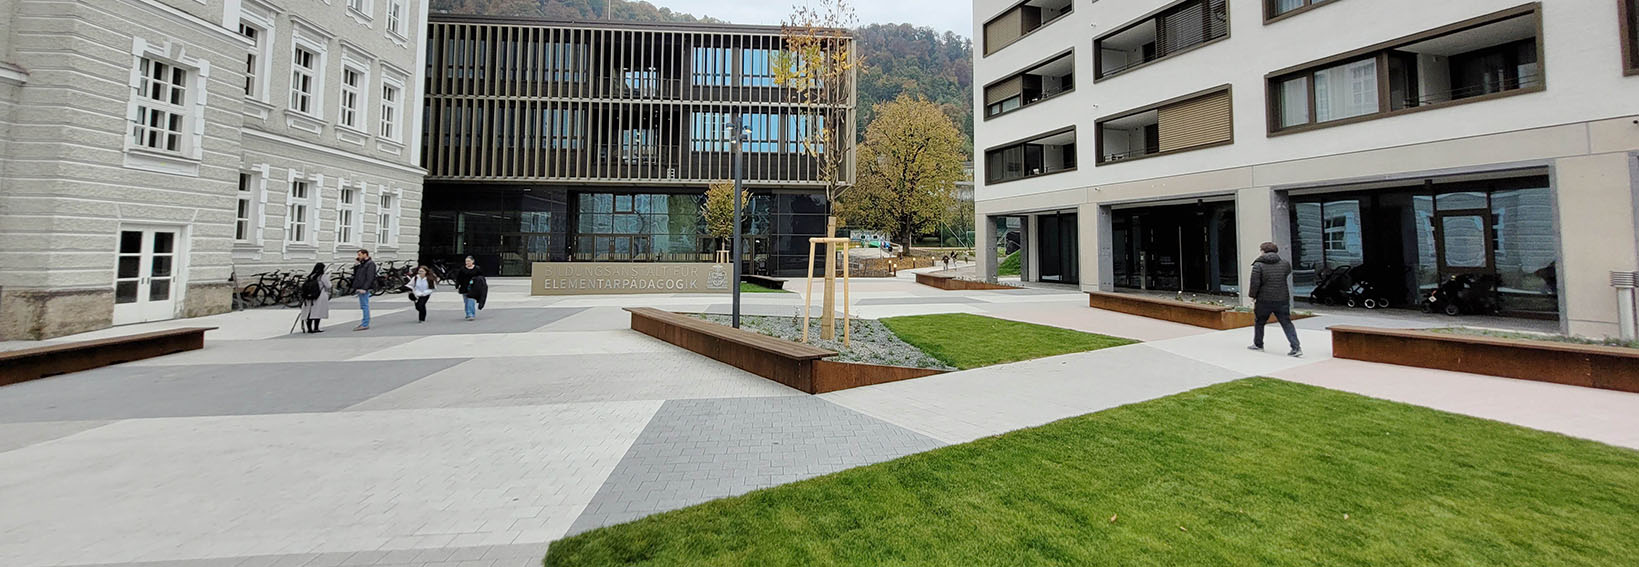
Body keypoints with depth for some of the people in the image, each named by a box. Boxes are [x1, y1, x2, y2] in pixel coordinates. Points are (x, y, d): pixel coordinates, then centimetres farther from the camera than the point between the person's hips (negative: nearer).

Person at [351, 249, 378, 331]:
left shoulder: (370, 264, -10)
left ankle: (365, 325, -6)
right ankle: (364, 323, 17)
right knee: (363, 306, 12)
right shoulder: (362, 264, 19)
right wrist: (356, 266, 8)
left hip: (365, 289, -9)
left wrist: (364, 288, -24)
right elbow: (356, 275, 22)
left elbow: (370, 277, -18)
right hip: (360, 288, 9)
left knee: (364, 306, -8)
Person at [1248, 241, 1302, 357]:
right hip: (1282, 300, 3)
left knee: (1259, 322, 15)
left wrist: (1253, 297, -4)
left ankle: (1258, 344, 27)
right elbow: (1288, 272, 24)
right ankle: (1296, 347, -4)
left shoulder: (1258, 265, -9)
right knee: (1287, 324, 6)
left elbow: (1255, 284, -13)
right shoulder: (1285, 264, 3)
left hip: (1264, 301, -3)